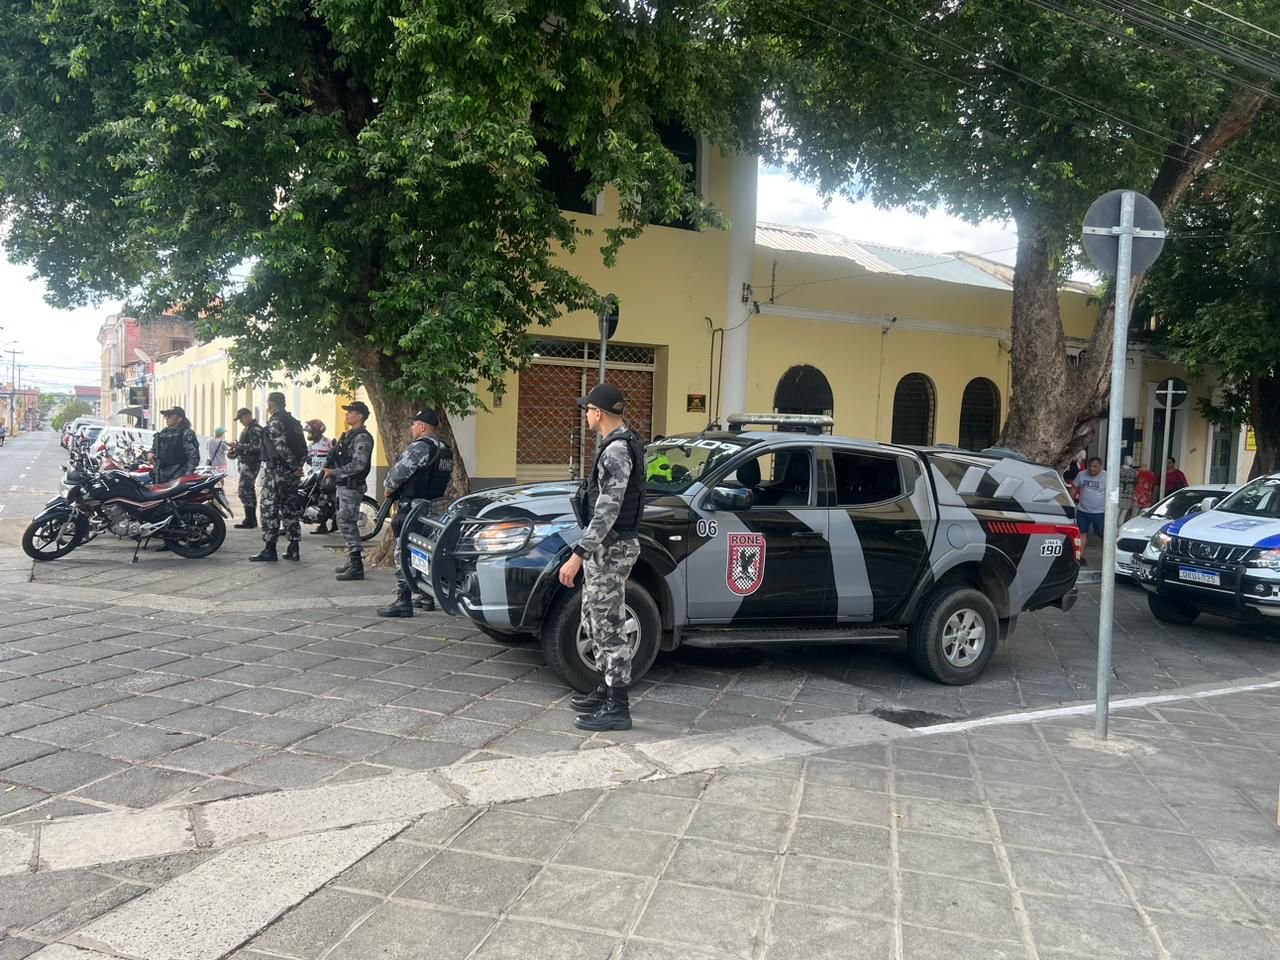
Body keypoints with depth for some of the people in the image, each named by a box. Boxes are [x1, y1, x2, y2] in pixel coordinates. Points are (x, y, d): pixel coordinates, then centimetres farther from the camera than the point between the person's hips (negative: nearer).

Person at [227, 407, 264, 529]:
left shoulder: (255, 429, -12)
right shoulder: (247, 429, 20)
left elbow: (256, 447, -24)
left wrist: (238, 445, -21)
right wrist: (234, 451, 11)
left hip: (251, 463, -11)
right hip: (246, 463, 11)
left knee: (244, 490, -14)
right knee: (249, 490, 13)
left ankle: (250, 520, -13)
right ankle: (252, 519, 18)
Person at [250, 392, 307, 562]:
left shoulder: (274, 422, -11)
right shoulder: (295, 422, 15)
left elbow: (282, 447, -21)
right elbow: (303, 448, 11)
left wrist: (295, 466, -14)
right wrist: (298, 465, 5)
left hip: (276, 471, -8)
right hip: (292, 473, 8)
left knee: (270, 510, -3)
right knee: (290, 510, 11)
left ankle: (269, 550, -3)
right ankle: (293, 549, 11)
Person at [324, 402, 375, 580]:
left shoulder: (362, 438, -15)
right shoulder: (348, 434, 17)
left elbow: (358, 465, -23)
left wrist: (334, 472, -19)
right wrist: (329, 469, 9)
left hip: (352, 487, -10)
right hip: (343, 486, 10)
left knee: (347, 524, -12)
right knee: (345, 523, 15)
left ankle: (357, 567, -11)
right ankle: (352, 561, 24)